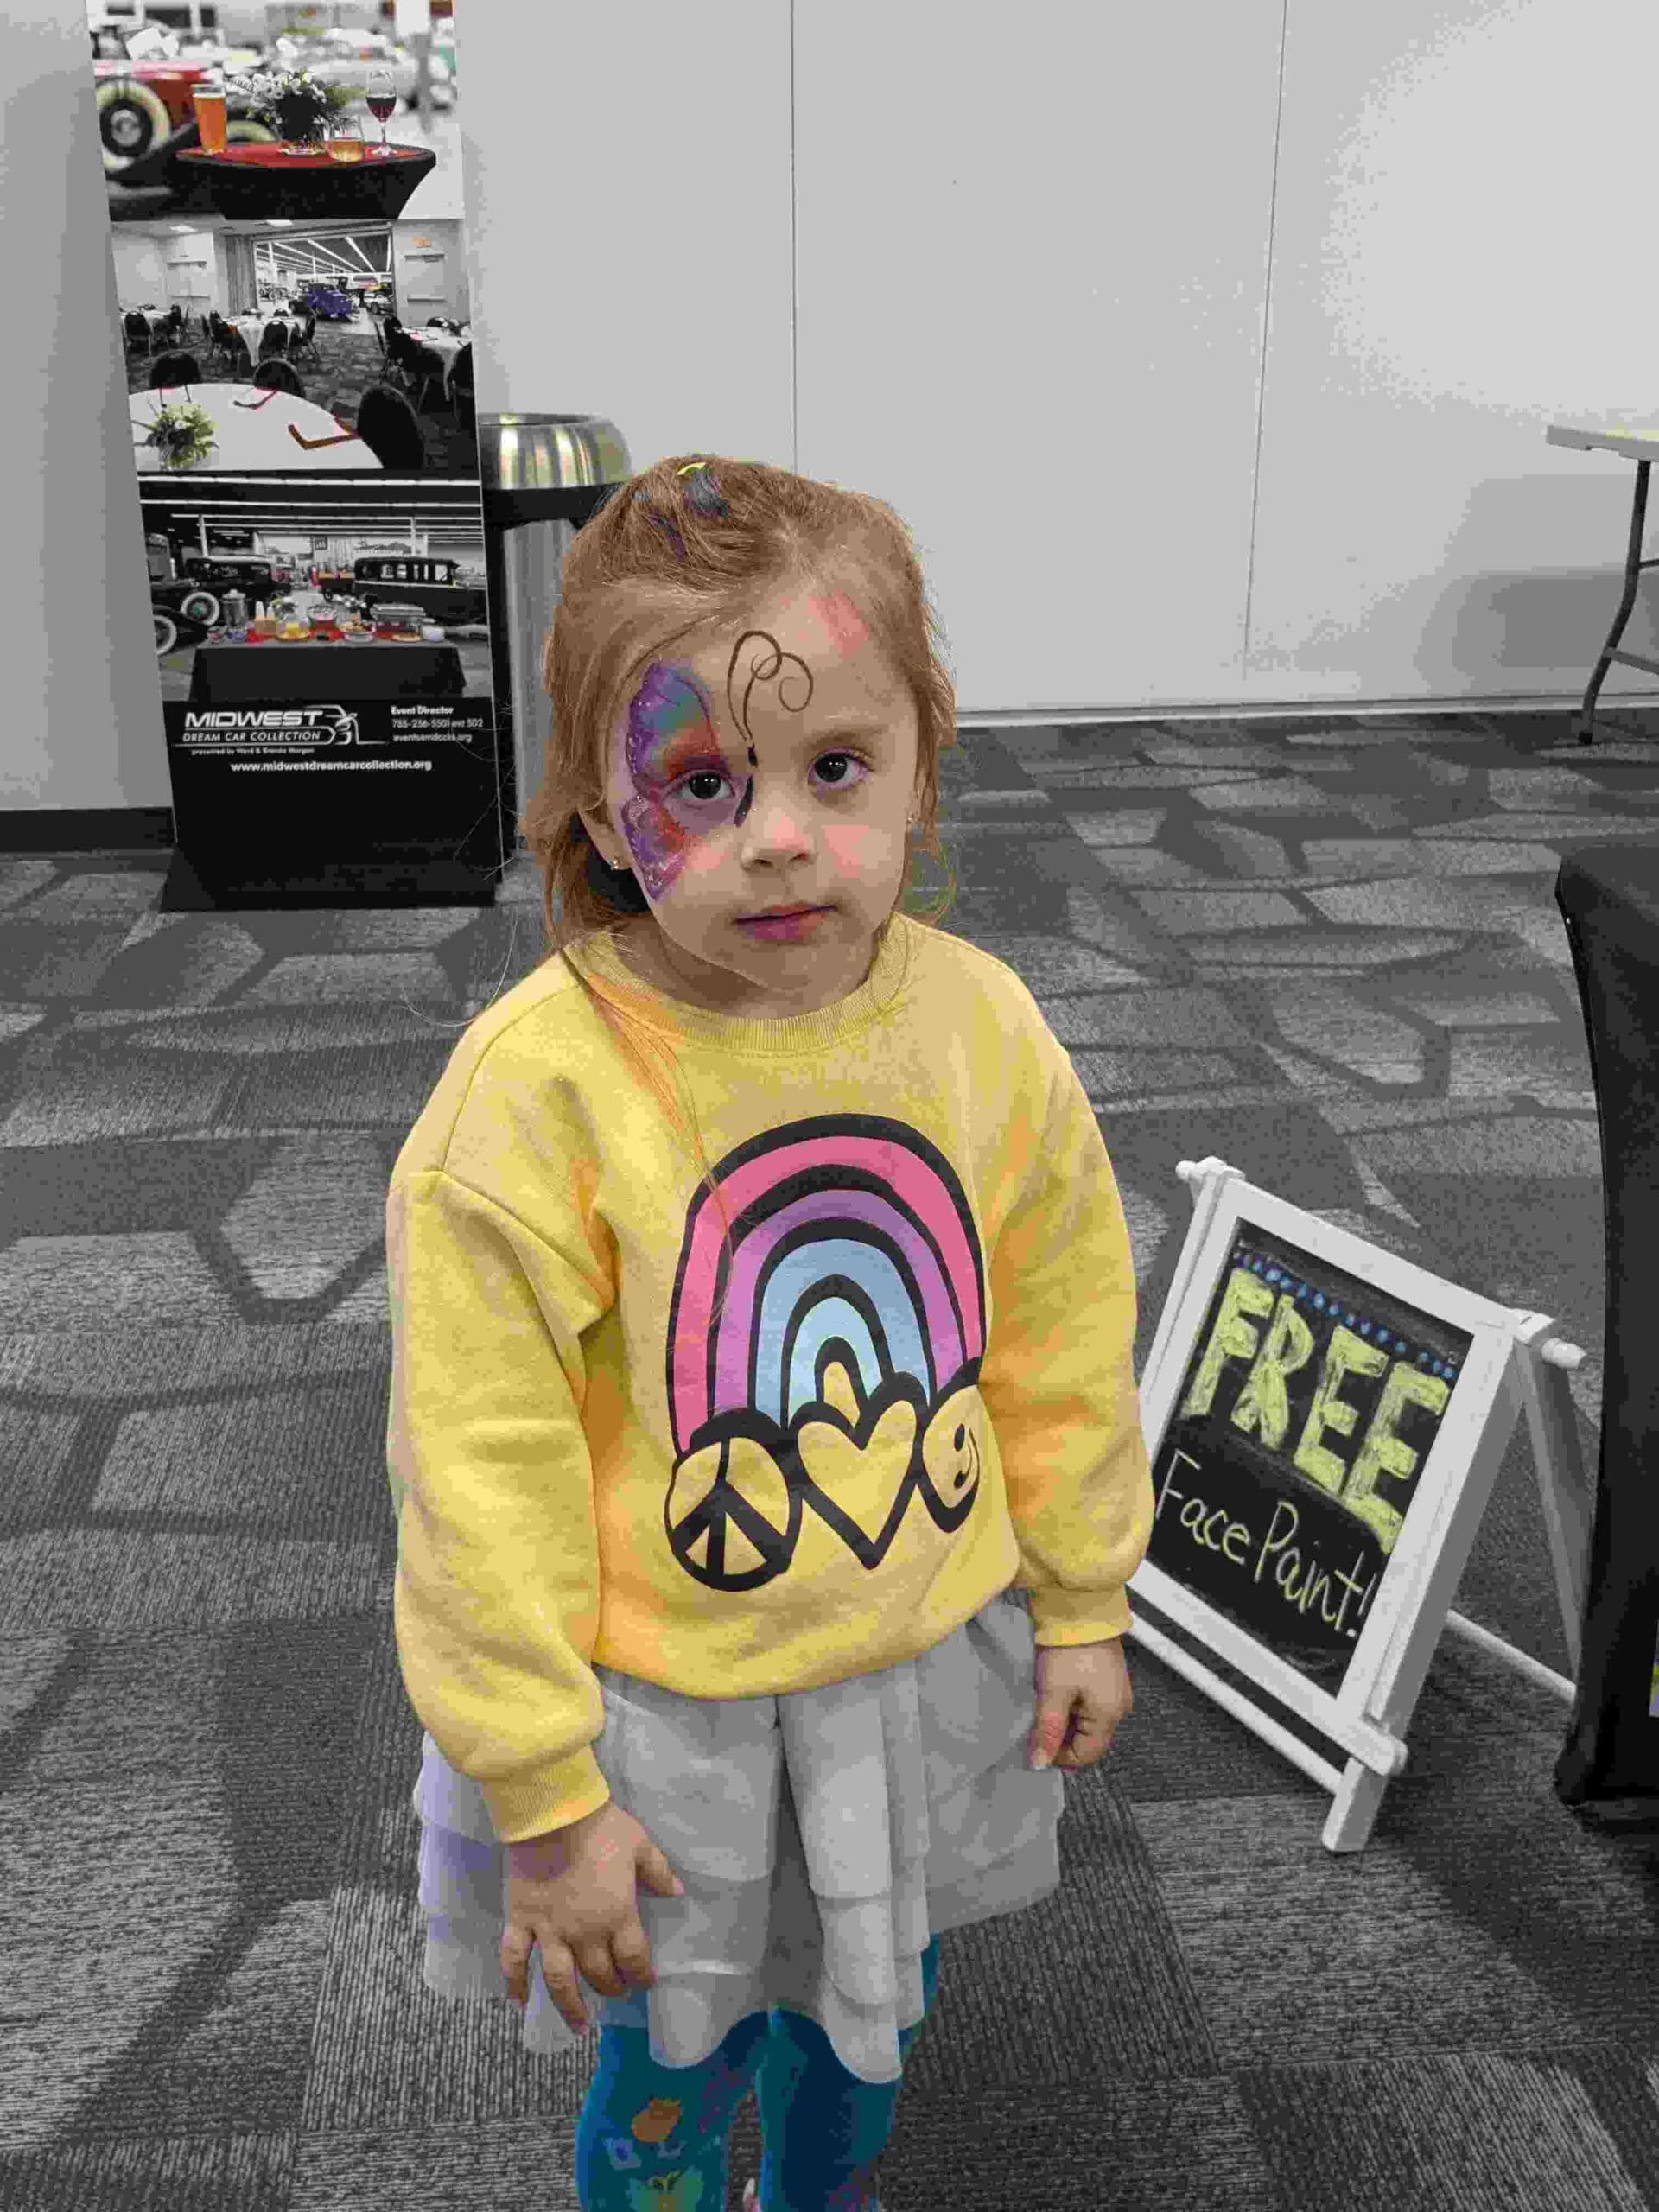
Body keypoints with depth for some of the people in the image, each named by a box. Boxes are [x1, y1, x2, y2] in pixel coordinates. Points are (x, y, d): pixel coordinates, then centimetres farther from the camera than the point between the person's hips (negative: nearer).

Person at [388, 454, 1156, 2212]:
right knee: (673, 2067, 16)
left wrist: (1084, 1603, 9)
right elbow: (481, 1473, -18)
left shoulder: (981, 1027, -12)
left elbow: (1064, 1342, 1)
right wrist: (541, 1794, -13)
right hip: (662, 1721, -4)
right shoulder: (534, 1090, -25)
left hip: (928, 1669, 4)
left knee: (867, 2010, 28)